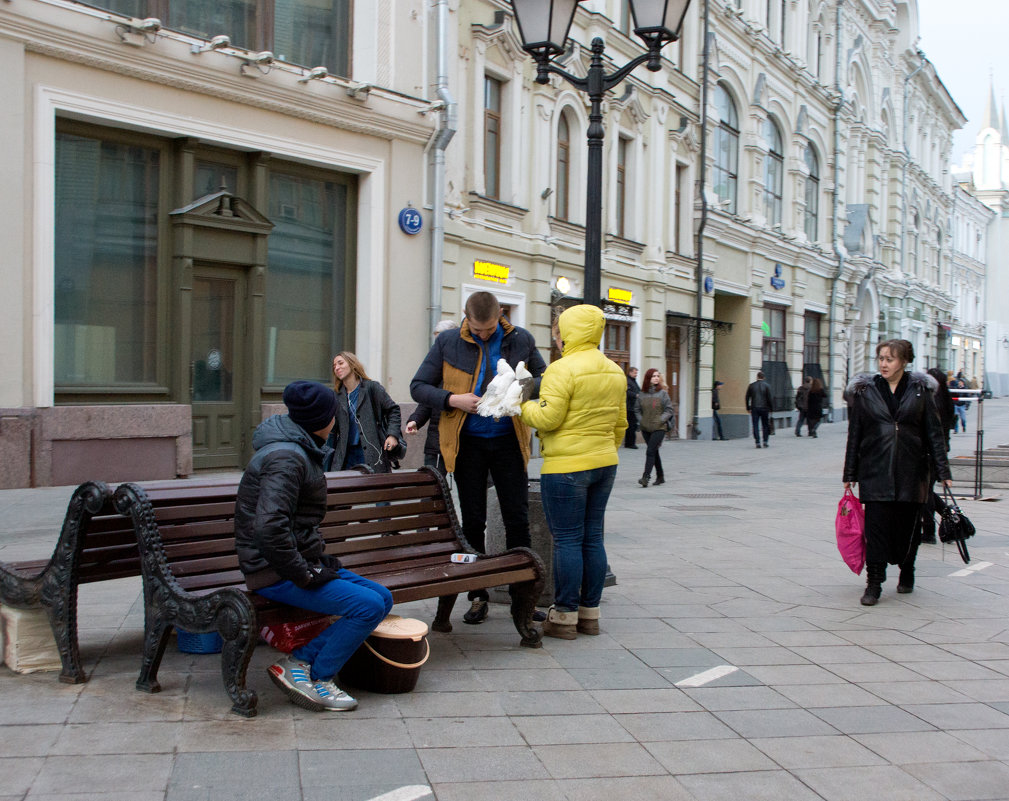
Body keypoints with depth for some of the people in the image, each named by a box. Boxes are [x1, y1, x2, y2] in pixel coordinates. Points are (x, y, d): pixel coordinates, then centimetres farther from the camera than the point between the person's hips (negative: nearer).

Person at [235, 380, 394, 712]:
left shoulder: (299, 451, 15)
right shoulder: (287, 458, -19)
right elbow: (269, 527, -31)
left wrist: (319, 557, 14)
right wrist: (304, 574, -23)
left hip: (300, 562, 10)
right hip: (275, 573, -10)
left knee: (382, 598, 3)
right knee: (369, 606, -20)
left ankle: (300, 661, -2)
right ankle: (316, 679, -6)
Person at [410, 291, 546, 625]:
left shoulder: (521, 340, 0)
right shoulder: (448, 342, -3)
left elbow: (545, 379, 10)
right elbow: (418, 387, 0)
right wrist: (453, 400, -18)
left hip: (508, 440, 1)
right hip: (467, 443, 0)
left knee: (517, 520, 3)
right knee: (472, 522, 6)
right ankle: (478, 596, 17)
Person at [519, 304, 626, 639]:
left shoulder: (563, 369, -14)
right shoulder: (614, 372, 11)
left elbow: (547, 418, -18)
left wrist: (521, 404, -1)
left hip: (567, 467, -8)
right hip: (605, 464, 8)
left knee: (567, 540, -2)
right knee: (592, 538, 12)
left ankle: (565, 616, 4)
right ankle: (590, 613, 18)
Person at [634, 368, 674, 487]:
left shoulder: (663, 393, -4)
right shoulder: (642, 394, 4)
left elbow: (669, 409, -1)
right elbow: (637, 409, 16)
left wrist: (661, 419, -11)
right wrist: (641, 419, 3)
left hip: (659, 428, -4)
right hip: (646, 428, 4)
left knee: (650, 452, -13)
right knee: (654, 452, 13)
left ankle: (646, 476, -16)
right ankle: (660, 476, 25)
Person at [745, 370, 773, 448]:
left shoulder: (751, 385, 3)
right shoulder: (767, 385, -2)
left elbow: (747, 397, 4)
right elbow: (769, 398, -5)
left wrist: (748, 408, 12)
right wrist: (770, 408, 2)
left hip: (754, 409, 1)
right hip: (764, 408, -1)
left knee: (755, 426, 1)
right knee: (765, 425, 10)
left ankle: (757, 442, -4)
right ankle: (765, 441, 3)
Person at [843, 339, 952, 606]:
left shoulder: (920, 390, 4)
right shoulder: (864, 391, 4)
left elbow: (933, 432, 5)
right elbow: (854, 434, 7)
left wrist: (943, 471, 1)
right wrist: (850, 474, 6)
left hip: (911, 471, 0)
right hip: (875, 471, 0)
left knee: (908, 524, 9)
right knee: (876, 526, -7)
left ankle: (907, 573, 32)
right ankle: (873, 583, -3)